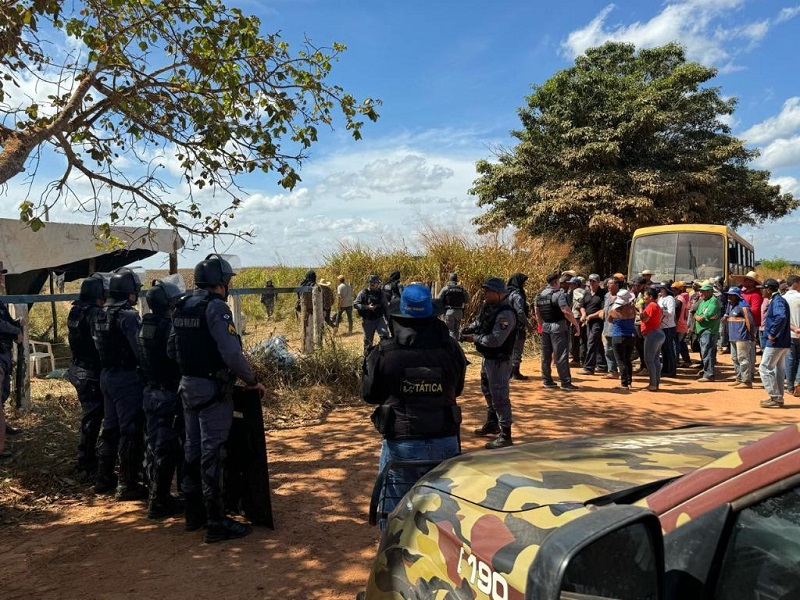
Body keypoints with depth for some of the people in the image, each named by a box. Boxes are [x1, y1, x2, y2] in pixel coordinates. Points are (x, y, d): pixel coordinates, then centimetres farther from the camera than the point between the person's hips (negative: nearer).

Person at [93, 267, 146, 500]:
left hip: (107, 374, 9)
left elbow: (100, 344, 15)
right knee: (130, 430, -1)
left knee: (110, 427, 18)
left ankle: (104, 478, 28)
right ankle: (128, 484, 4)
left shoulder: (101, 314, 8)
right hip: (127, 377, -9)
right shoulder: (128, 316, -19)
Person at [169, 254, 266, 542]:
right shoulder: (216, 307, -18)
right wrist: (252, 381, -14)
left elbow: (171, 349, 14)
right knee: (212, 453, -2)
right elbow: (232, 352, -25)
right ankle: (216, 523, 6)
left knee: (193, 448, 17)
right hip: (212, 388, -8)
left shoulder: (183, 306, 8)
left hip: (188, 386, 8)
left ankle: (194, 513, 30)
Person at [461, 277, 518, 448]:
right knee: (488, 392, 24)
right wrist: (467, 330, -4)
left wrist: (475, 338, -19)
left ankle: (505, 436, 2)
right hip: (487, 358, 10)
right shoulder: (487, 307, 4)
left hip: (499, 361, -10)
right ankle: (492, 424, 42)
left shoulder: (506, 314, -25)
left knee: (499, 397, -6)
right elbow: (477, 323, 15)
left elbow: (495, 340, -31)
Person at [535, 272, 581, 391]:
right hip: (558, 327, -7)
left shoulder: (539, 295, 10)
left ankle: (547, 380, 18)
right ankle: (565, 382, -3)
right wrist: (576, 324, -13)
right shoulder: (558, 294, -13)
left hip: (545, 327, 7)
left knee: (546, 355, 12)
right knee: (561, 355, -5)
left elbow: (537, 314, 15)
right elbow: (566, 312, -20)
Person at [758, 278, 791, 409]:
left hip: (776, 342, -10)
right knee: (779, 369, 13)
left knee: (765, 368, -6)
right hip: (782, 343, 10)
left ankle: (775, 397, -4)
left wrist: (773, 334, -26)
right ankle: (778, 398, 20)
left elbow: (781, 317, -33)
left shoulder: (777, 301, -15)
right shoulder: (776, 300, 16)